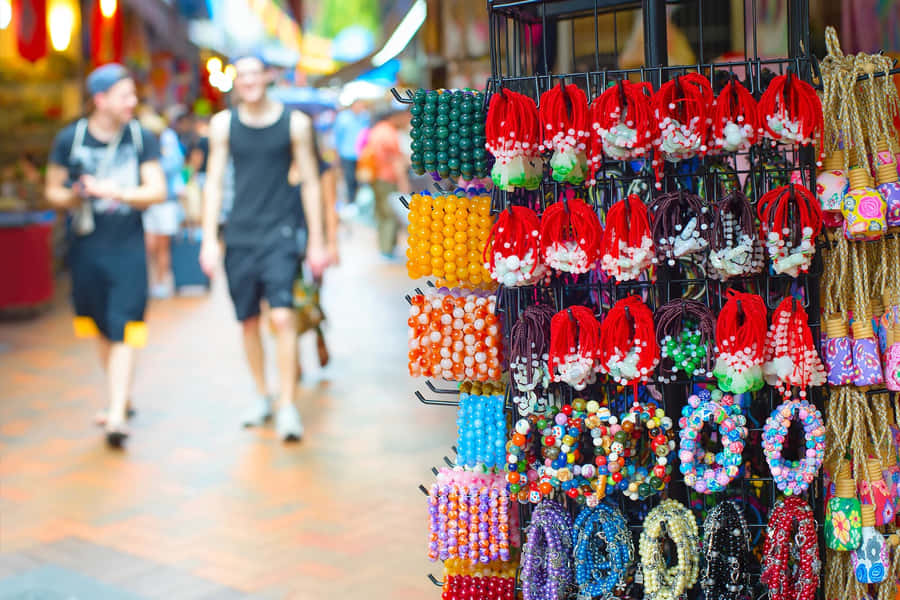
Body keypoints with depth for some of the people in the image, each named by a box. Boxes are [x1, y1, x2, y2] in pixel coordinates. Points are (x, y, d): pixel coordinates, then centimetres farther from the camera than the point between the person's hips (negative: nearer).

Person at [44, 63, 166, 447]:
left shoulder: (142, 138, -1)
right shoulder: (70, 139, 0)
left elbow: (156, 191, -6)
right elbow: (52, 191, 7)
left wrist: (112, 191, -20)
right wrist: (72, 197, -15)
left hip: (128, 246, -1)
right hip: (87, 246, 2)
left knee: (122, 332, -10)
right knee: (103, 331, 14)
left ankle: (116, 416, -12)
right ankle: (120, 398, 33)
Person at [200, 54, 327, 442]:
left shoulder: (294, 123, 1)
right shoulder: (224, 124, 5)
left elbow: (310, 182, 4)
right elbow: (214, 182, 8)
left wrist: (316, 241, 2)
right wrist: (209, 240, 2)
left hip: (280, 234, -3)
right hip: (239, 235, 3)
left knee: (282, 316, -14)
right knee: (248, 320, 8)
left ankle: (287, 405, -9)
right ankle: (262, 396, 24)